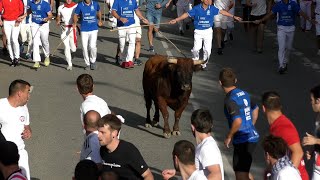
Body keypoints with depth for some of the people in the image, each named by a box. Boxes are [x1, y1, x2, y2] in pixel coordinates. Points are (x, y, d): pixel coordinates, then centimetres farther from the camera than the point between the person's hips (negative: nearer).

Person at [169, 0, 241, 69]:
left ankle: (204, 64, 22)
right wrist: (176, 20, -11)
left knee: (207, 50, 2)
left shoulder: (212, 8, -2)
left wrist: (233, 16, 14)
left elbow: (222, 12, 8)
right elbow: (187, 14, -7)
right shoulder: (197, 8, -9)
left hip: (208, 31, 2)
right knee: (196, 48, -12)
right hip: (198, 31, -2)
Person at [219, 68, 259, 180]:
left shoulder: (230, 100, -19)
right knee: (241, 170, 25)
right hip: (252, 136, 9)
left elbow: (238, 121, -29)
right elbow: (255, 109, 24)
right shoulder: (244, 94, 8)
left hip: (243, 141, -9)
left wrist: (228, 137, -14)